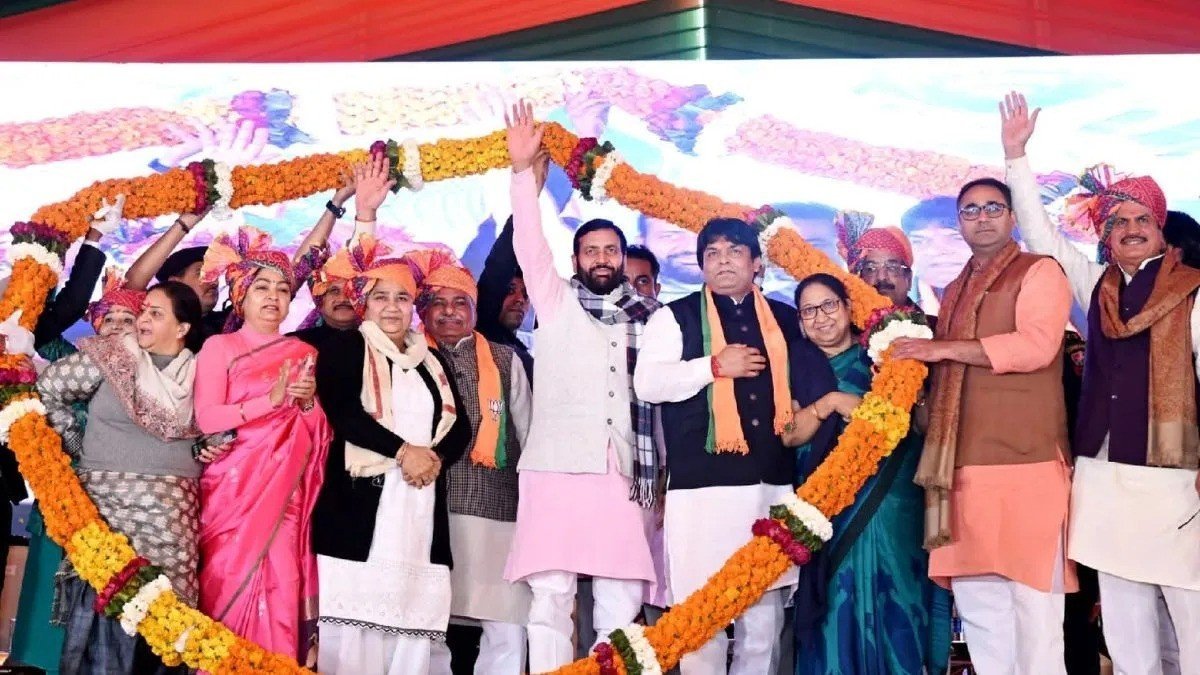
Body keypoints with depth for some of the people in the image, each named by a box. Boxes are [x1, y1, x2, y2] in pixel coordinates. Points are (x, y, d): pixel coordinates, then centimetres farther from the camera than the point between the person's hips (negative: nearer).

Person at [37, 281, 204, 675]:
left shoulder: (200, 373, 7)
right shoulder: (111, 356, 0)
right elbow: (47, 390, 7)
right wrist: (76, 444, 7)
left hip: (172, 510, 2)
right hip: (107, 499, -2)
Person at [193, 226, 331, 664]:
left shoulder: (304, 354, 15)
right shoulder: (219, 347, 4)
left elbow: (325, 432, 13)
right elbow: (206, 418, -10)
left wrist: (310, 402, -6)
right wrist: (271, 400, -17)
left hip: (286, 493, 3)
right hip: (233, 489, -2)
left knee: (281, 589, -5)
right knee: (231, 586, -6)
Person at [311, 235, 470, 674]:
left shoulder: (432, 361, 21)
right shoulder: (343, 348, 7)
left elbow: (460, 426, 13)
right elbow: (342, 412, -9)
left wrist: (436, 457, -7)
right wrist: (403, 451, -14)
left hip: (421, 505, 4)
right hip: (360, 500, -4)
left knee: (413, 615, -3)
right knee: (355, 617, -10)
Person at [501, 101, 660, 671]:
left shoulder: (646, 315, 15)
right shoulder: (556, 301, 11)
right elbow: (529, 243, -2)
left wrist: (657, 474, 7)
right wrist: (522, 169, -13)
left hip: (623, 472, 2)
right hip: (557, 466, -2)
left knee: (622, 603, 0)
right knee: (550, 598, -4)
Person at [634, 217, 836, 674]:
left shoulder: (785, 321, 16)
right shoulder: (676, 317, 6)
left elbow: (813, 376, 29)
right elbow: (646, 384, -6)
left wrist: (811, 413, 10)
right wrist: (714, 366, -11)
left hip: (771, 482, 4)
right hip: (702, 484, -3)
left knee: (765, 611, 7)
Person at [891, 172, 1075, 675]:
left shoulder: (1039, 272, 2)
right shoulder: (955, 291, 23)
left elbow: (1035, 346, -15)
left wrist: (943, 348, -11)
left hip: (1025, 461, -6)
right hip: (965, 465, 7)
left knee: (1032, 604, -5)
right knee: (976, 603, 7)